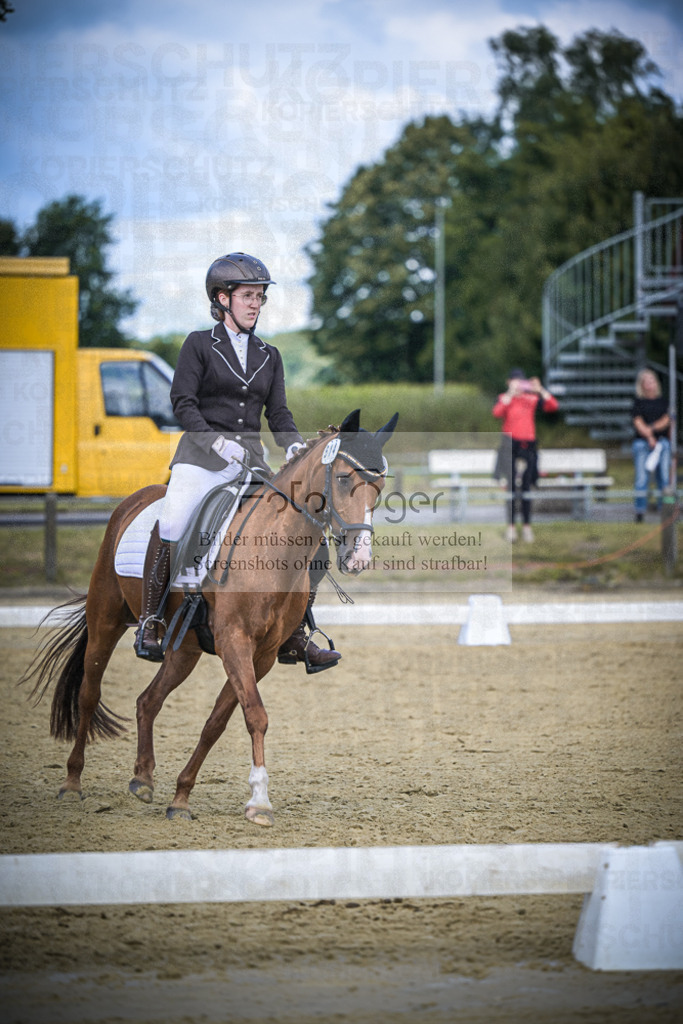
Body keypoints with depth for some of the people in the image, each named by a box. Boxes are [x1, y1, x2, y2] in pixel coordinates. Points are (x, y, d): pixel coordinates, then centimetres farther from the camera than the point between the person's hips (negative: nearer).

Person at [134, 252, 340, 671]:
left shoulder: (269, 356, 16)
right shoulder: (200, 345, 4)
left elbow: (278, 413, 12)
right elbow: (182, 401, -4)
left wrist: (295, 445, -9)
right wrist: (216, 440, -19)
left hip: (250, 459, 4)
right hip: (201, 456, -4)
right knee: (171, 527, -27)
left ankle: (294, 637, 3)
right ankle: (149, 623, -13)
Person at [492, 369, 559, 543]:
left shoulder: (533, 398, 7)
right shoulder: (504, 398, 2)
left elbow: (553, 406, -4)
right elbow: (497, 412, -18)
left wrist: (540, 391, -14)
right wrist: (511, 393, -21)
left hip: (528, 443, 2)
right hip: (510, 443, -2)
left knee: (527, 487, 5)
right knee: (511, 486, -1)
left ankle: (527, 526, 11)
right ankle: (511, 526, 4)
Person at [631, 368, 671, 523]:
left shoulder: (663, 401, 13)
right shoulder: (639, 402, 6)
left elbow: (667, 420, 5)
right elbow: (638, 422, -3)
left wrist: (652, 428, -11)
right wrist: (649, 437, -15)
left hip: (662, 441, 2)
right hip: (642, 441, -2)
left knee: (664, 476, -4)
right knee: (642, 477, -9)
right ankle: (640, 510, -6)